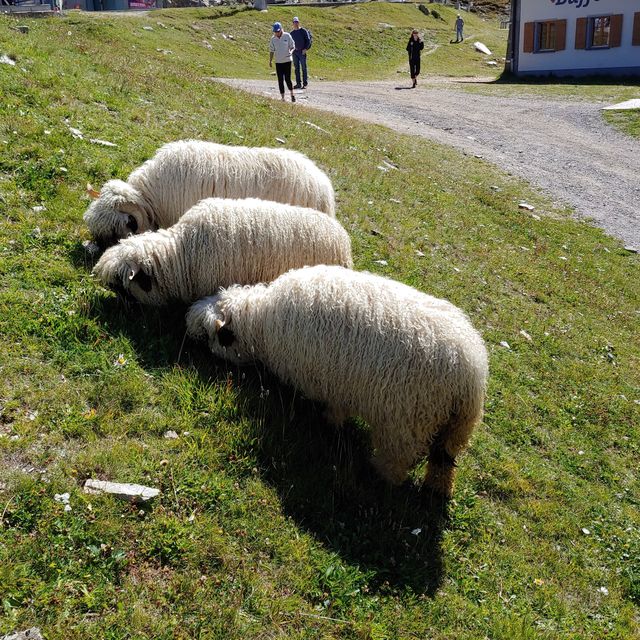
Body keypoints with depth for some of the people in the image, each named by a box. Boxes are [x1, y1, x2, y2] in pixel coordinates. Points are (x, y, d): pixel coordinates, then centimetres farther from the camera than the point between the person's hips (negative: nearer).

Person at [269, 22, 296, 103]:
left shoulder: (287, 36, -5)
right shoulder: (273, 38, 4)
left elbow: (292, 46, 0)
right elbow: (271, 50, 11)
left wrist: (290, 51, -20)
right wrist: (270, 61, 7)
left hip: (287, 61, -3)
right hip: (278, 62, 3)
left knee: (287, 79, -8)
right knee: (280, 80, 3)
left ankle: (292, 95, 13)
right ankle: (282, 97, 11)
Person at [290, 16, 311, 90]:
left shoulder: (303, 31, -1)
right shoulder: (292, 32, 12)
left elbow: (308, 40, -4)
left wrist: (305, 49, -12)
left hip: (302, 52, -5)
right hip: (295, 52, 5)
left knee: (304, 68, -3)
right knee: (296, 68, 5)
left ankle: (305, 84, 1)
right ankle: (298, 83, 11)